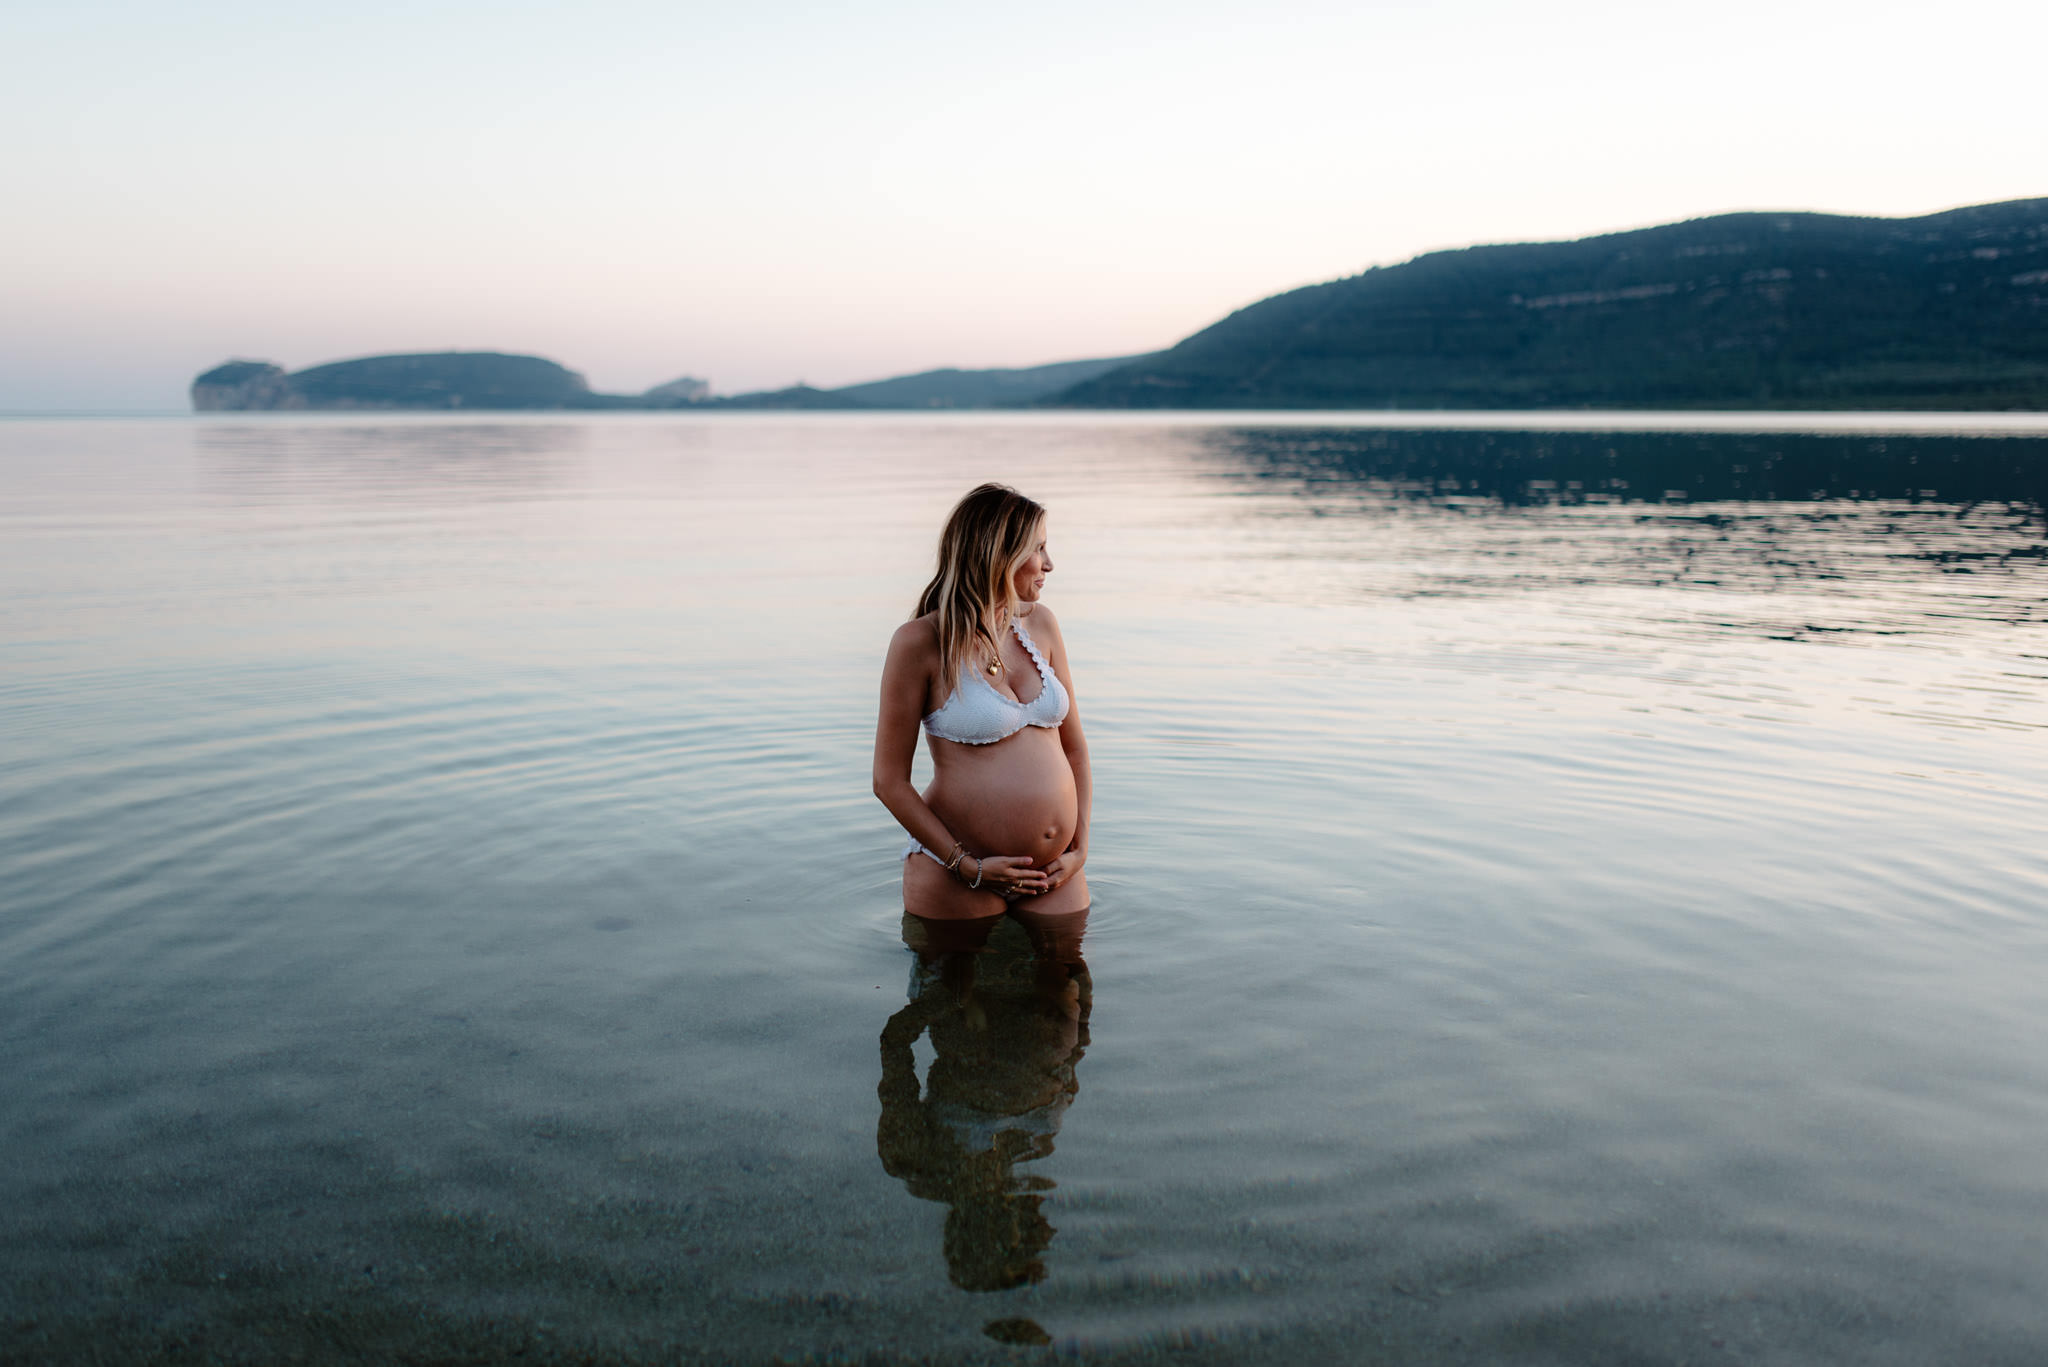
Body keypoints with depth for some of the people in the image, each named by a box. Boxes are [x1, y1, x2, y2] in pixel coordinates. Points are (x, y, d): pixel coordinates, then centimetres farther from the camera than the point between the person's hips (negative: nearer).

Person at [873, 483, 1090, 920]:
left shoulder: (1040, 624, 6)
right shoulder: (920, 642, -11)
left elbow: (1074, 746, 11)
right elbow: (889, 781, -10)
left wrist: (1080, 850, 2)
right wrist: (969, 866, -12)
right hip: (956, 881, -5)